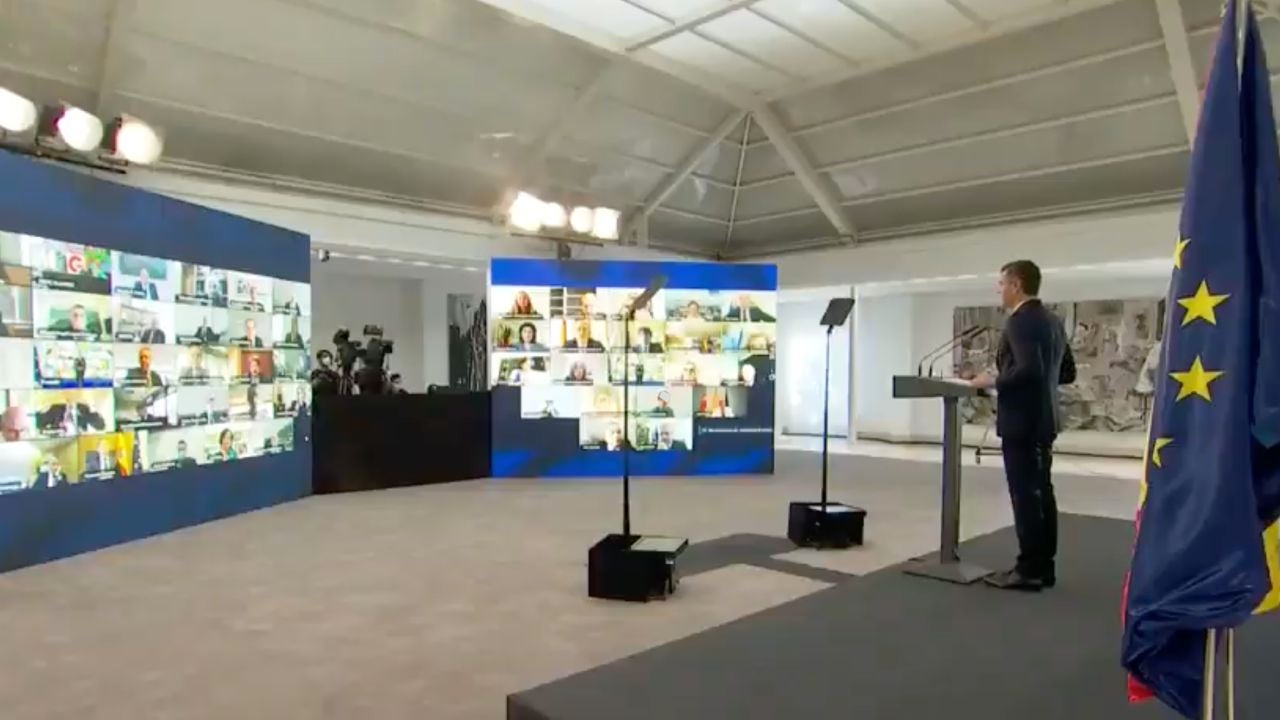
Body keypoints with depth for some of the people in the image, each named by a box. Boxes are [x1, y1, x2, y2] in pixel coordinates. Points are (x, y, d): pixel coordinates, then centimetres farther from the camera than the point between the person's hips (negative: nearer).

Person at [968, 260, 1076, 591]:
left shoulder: (1020, 321, -15)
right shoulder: (1052, 321, 14)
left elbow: (1029, 369, -27)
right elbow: (1067, 372, 18)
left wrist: (993, 381, -13)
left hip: (1021, 421, -10)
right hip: (1042, 419, 10)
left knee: (1025, 495, -5)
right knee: (1040, 492, 12)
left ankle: (1029, 570, -1)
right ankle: (1043, 566, 18)